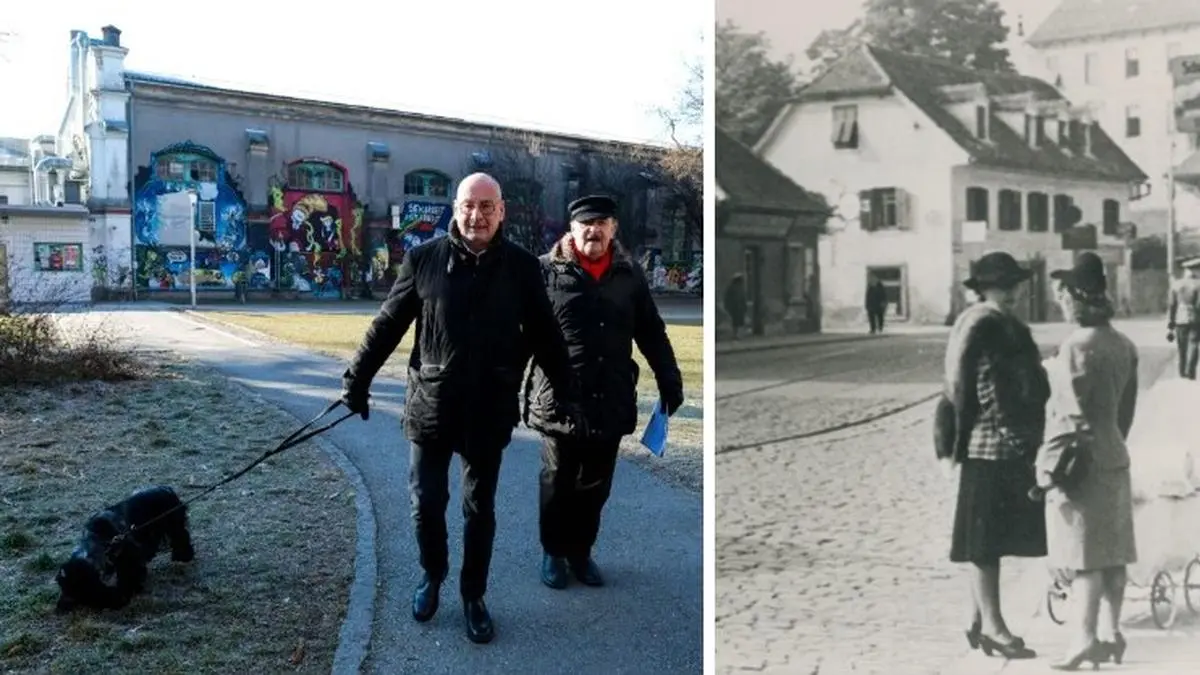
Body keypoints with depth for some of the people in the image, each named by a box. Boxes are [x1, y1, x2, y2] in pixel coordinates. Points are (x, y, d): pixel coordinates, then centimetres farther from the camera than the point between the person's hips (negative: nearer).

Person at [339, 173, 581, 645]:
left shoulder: (521, 266, -3)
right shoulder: (423, 259, -4)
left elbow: (545, 338, 3)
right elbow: (387, 325, 2)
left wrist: (570, 395, 3)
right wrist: (357, 378, 4)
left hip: (489, 410, 0)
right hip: (430, 405, 0)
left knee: (480, 509, 11)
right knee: (426, 502, 10)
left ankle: (473, 595, 29)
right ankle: (432, 576, 36)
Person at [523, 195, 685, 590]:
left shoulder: (629, 274, 6)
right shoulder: (547, 270, -4)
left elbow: (651, 333, 11)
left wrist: (669, 381, 11)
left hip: (612, 402, 3)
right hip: (560, 400, -3)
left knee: (595, 487, 14)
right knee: (558, 485, 12)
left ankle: (581, 550, 31)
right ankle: (554, 552, 29)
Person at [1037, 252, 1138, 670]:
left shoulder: (1077, 346, -17)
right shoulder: (1124, 345, 8)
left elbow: (1073, 415, -19)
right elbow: (1127, 408, 14)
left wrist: (1053, 463, -14)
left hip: (1083, 458, -8)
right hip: (1115, 457, 8)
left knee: (1085, 557, -4)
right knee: (1113, 553, 14)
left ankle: (1086, 639, -2)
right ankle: (1114, 633, 22)